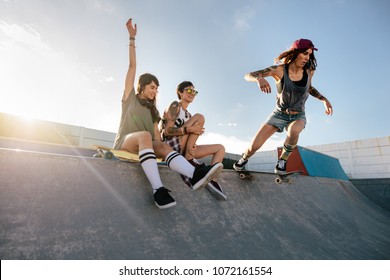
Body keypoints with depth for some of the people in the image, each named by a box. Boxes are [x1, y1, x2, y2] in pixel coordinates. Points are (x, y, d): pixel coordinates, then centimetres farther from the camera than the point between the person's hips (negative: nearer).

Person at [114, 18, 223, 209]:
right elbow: (132, 67, 5)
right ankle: (158, 190, -51)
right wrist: (132, 38, 3)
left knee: (164, 146, -28)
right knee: (144, 135, -36)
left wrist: (161, 149, -10)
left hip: (144, 147, 4)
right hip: (124, 142, -3)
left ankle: (195, 175, -56)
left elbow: (157, 136, 8)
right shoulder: (130, 98, 12)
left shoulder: (152, 111, 21)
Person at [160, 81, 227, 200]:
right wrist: (188, 129, -26)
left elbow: (190, 137, 10)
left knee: (220, 148, 2)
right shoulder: (174, 106, 2)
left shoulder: (188, 115, 23)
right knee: (199, 117, -20)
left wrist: (193, 146, -14)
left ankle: (210, 178, -21)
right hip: (170, 145, -8)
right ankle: (189, 159, -21)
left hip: (183, 150, 8)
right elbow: (167, 131, -12)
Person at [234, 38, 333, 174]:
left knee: (294, 130, -38)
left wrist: (324, 99, 3)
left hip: (298, 116, 2)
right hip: (279, 114, -1)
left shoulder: (309, 71, -7)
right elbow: (248, 75, -22)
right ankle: (244, 158, 27)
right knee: (253, 147, -11)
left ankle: (283, 159, -9)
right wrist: (259, 78, -44)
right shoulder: (279, 70, -18)